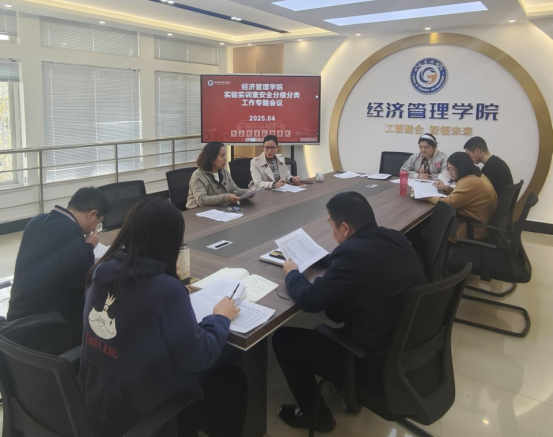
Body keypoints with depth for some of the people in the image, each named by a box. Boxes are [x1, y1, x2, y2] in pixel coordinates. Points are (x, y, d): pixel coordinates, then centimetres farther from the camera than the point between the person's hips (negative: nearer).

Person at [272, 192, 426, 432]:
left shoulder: (354, 252, -28)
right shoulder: (393, 238, -2)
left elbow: (310, 300, -17)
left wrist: (292, 272, 1)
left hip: (379, 362, -8)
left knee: (283, 339, 4)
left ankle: (315, 414, 24)